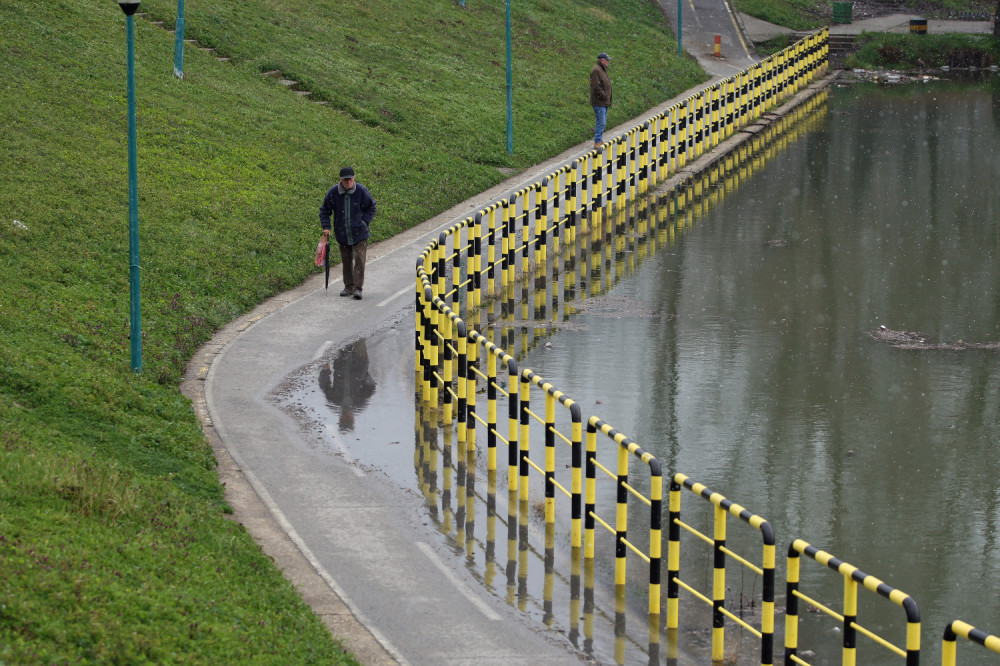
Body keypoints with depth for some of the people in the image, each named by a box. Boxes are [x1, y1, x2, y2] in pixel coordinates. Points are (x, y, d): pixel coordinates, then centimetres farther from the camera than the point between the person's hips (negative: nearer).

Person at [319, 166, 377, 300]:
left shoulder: (361, 191, -10)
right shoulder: (333, 193, -7)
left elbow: (371, 209, 4)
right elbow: (324, 211, 6)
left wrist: (364, 223, -7)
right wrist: (326, 227, -5)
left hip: (359, 233, -2)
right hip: (342, 234, 2)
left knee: (359, 259, -10)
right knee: (346, 261, 11)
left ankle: (358, 288, -8)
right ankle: (349, 286, 23)